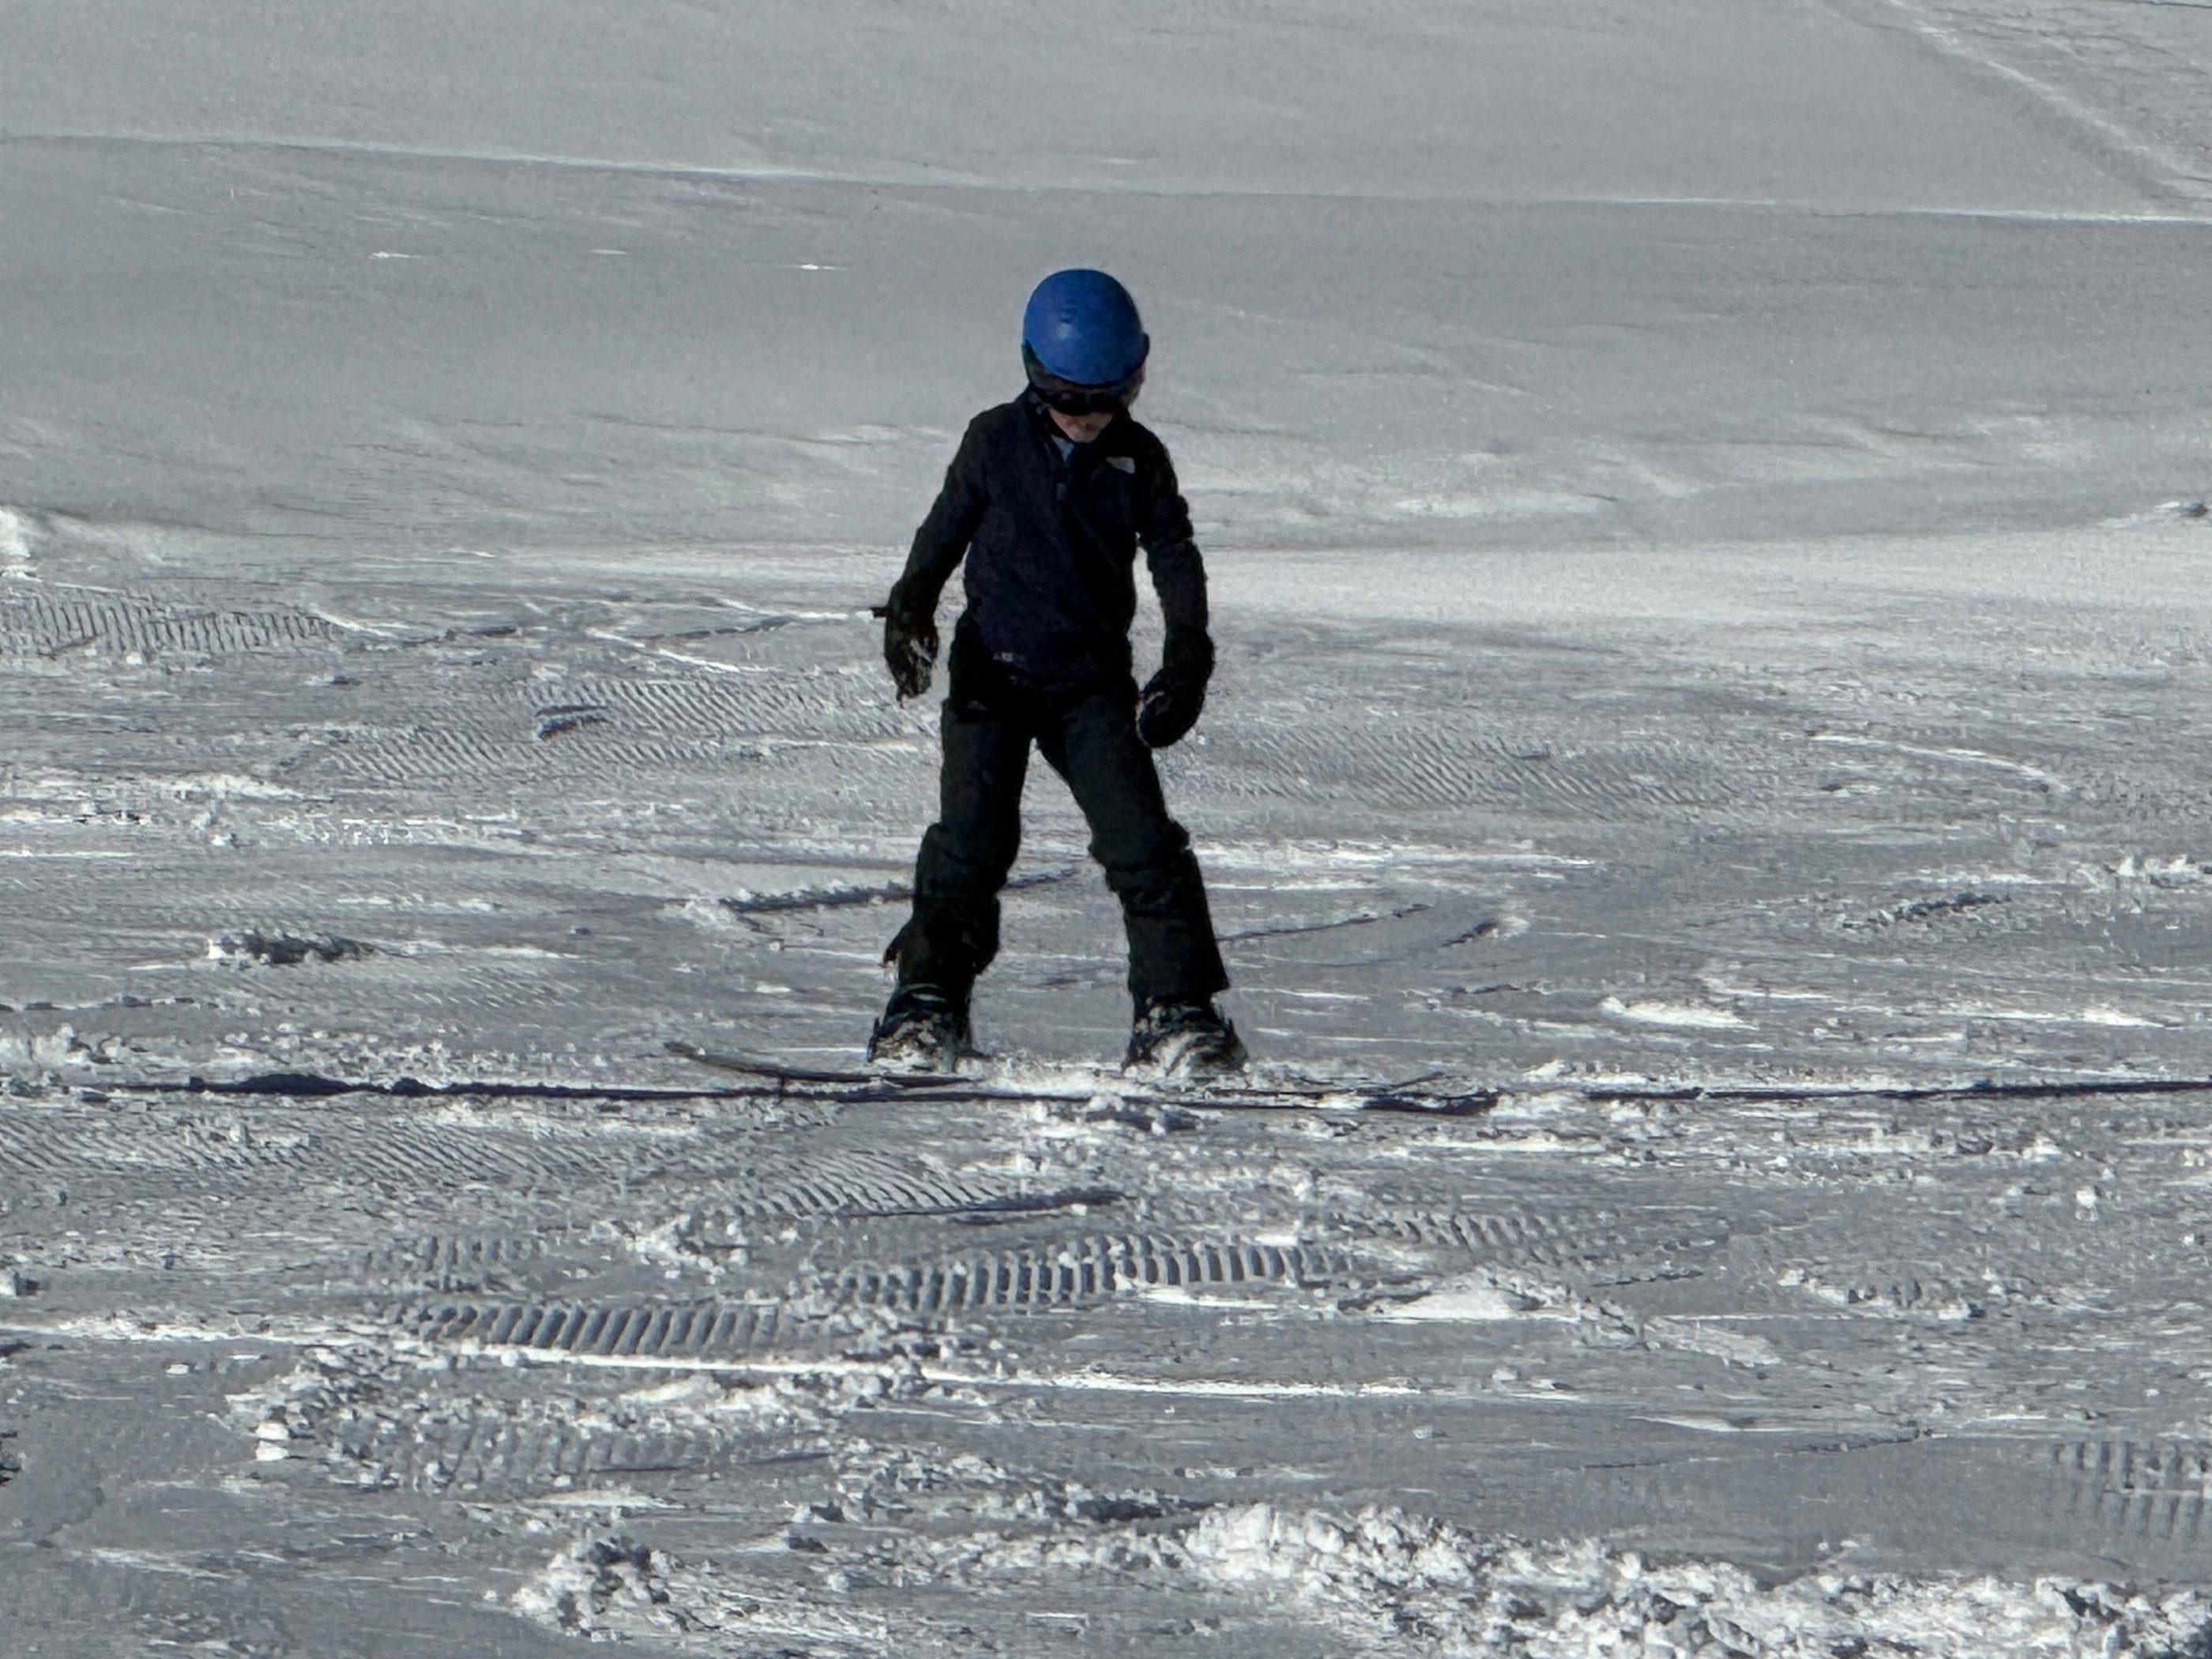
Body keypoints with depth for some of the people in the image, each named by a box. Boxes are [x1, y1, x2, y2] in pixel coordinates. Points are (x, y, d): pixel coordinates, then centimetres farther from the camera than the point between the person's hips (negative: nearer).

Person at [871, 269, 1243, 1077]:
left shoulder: (1139, 461, 3)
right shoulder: (996, 442, 1)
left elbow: (1174, 556, 8)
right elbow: (945, 532, 10)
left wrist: (1187, 656, -2)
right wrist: (910, 608, -4)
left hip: (1095, 684, 1)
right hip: (993, 671, -1)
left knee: (1142, 840, -9)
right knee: (972, 837, -9)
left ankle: (1176, 1004, -4)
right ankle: (930, 996, 2)